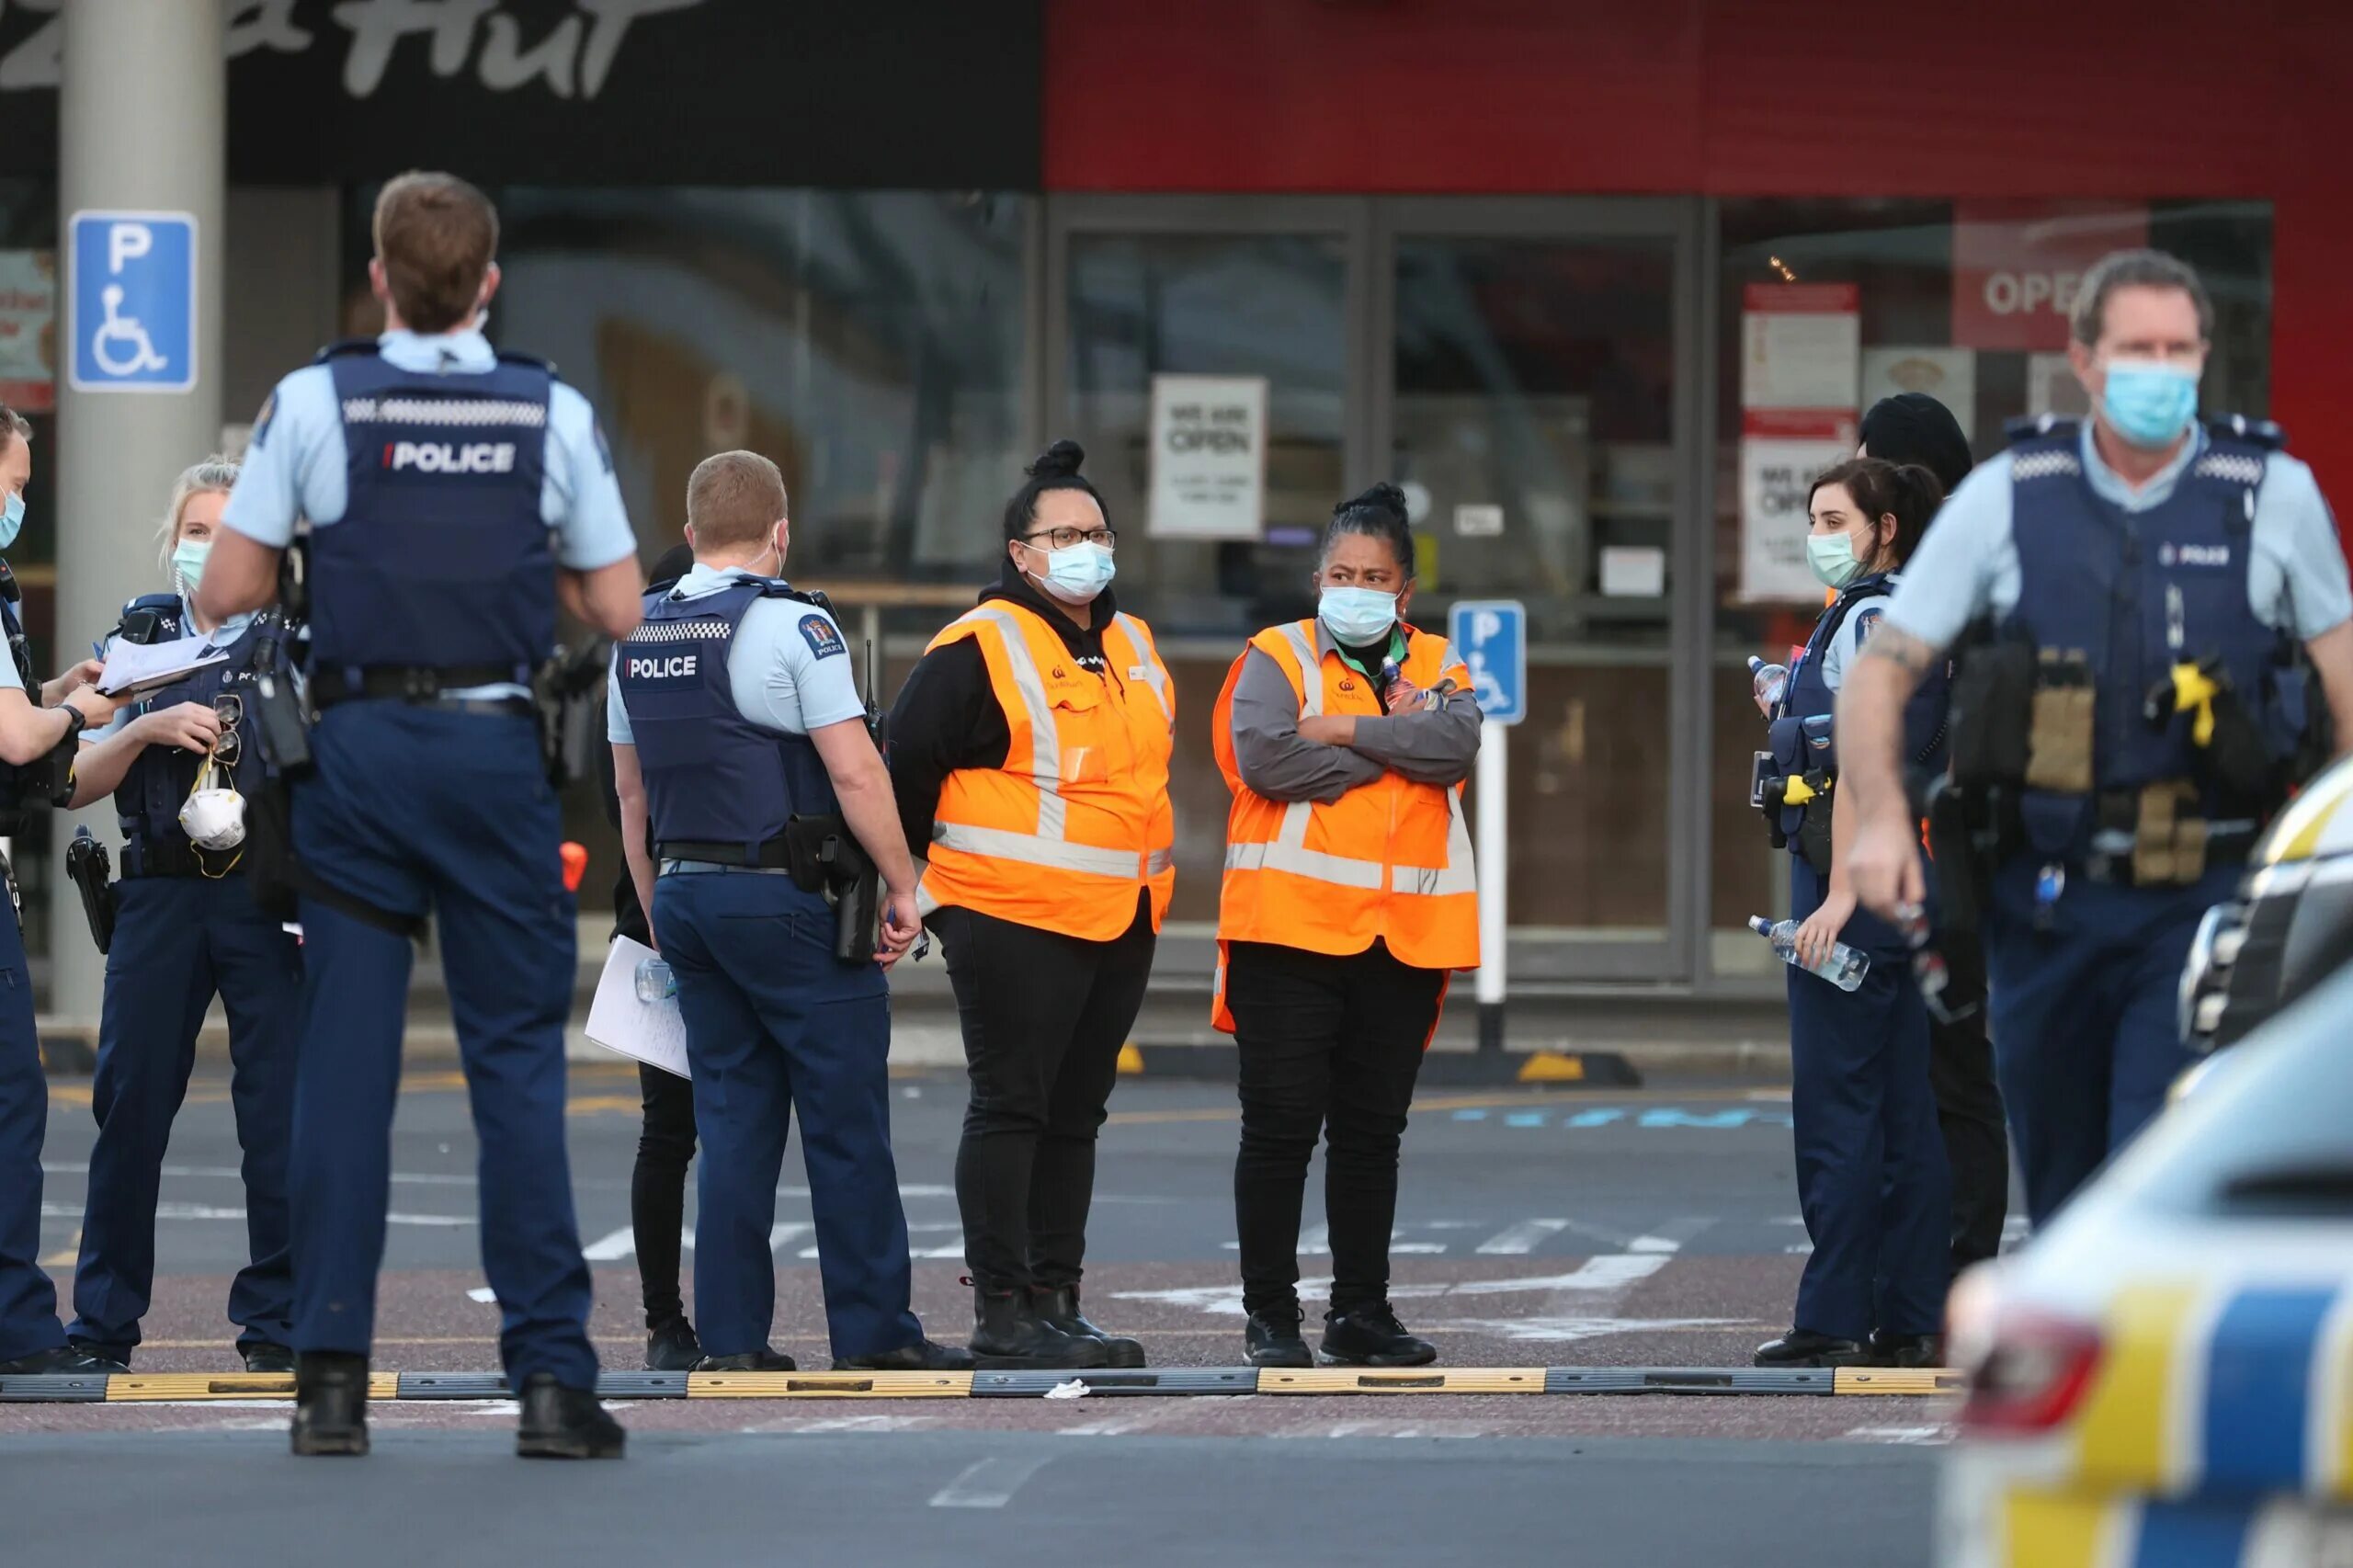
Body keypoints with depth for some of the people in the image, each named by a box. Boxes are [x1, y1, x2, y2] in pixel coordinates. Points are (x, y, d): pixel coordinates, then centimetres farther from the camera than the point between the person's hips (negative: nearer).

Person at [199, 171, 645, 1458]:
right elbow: (617, 610, 5)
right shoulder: (554, 415, 1)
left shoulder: (315, 402, -2)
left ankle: (331, 1375, 2)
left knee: (343, 1059, 3)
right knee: (517, 1061, 2)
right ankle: (549, 1376, -3)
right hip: (496, 748, 0)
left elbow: (224, 595, 0)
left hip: (358, 747, 0)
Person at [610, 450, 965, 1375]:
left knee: (733, 1124, 9)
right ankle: (871, 1329, 0)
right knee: (845, 1124, -1)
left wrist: (658, 911, 23)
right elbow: (855, 775, -14)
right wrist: (901, 885, -6)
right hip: (786, 899, -7)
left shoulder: (638, 639, 10)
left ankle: (731, 1337, 6)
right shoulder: (791, 627, -11)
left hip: (686, 895, 7)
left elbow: (632, 791, 16)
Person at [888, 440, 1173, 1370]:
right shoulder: (979, 649, -9)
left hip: (1121, 922, 8)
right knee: (1010, 1110, -7)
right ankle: (1002, 1312, -6)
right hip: (1015, 922, -8)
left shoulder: (1132, 648, 16)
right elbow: (904, 765, -8)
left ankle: (1056, 1302, 16)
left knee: (1075, 1115, 11)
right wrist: (939, 873, -3)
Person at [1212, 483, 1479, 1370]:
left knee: (1372, 1131, 10)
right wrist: (1394, 743, -8)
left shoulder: (1435, 667, 12)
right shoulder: (1276, 658, 2)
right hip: (1291, 927, -3)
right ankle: (1269, 1314, 4)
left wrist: (1343, 729, -13)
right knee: (1281, 1127, -3)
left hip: (1404, 931, 3)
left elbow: (1454, 745, -9)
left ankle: (1361, 1311, 17)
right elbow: (1265, 755, -16)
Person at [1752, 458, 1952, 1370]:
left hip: (1853, 867, -10)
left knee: (1835, 1107, -7)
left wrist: (1840, 893, -22)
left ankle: (1835, 1321, -7)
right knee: (1905, 1106, 8)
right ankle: (1910, 1319, 10)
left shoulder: (1869, 619, -12)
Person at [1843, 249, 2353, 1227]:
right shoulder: (2005, 497, 3)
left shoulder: (2274, 495, 2)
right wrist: (1881, 816, -13)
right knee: (2063, 1191, 12)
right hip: (2046, 905, 2)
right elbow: (1881, 671, 5)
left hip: (2202, 907, -2)